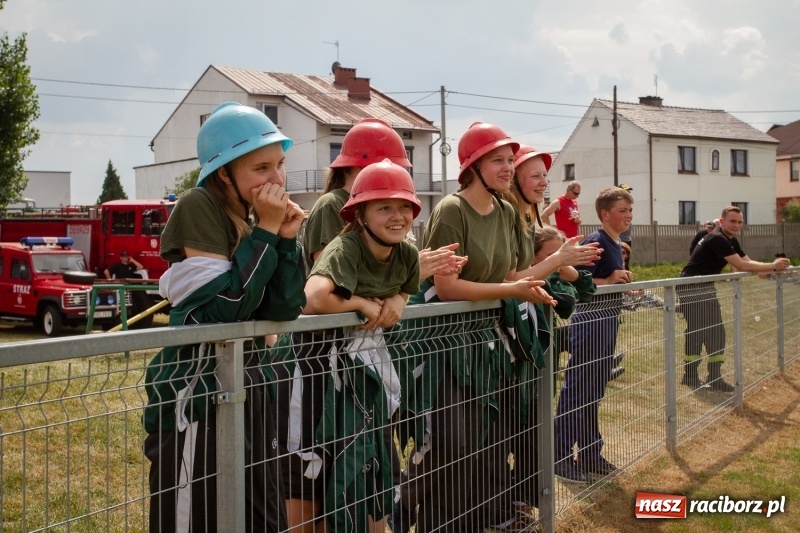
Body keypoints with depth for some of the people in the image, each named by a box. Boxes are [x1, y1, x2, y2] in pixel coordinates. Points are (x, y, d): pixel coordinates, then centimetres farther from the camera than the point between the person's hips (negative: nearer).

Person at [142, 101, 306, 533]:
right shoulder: (199, 209, -13)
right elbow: (225, 308, -22)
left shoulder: (257, 220, 9)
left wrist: (286, 239, -8)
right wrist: (266, 233, -18)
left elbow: (282, 312, 1)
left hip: (249, 387, 8)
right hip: (197, 394, -7)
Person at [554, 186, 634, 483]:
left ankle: (590, 455, 24)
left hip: (608, 322, 10)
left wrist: (624, 281, 7)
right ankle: (561, 458, 3)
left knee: (595, 391, 15)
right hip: (589, 323, -10)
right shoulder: (595, 242, -15)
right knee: (576, 390, -4)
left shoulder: (616, 245, 13)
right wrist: (608, 281, -24)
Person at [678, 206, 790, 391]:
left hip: (706, 288, 10)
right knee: (696, 332, -9)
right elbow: (741, 266, -25)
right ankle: (690, 376, -2)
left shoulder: (731, 241, 11)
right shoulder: (717, 239, -21)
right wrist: (772, 267, -21)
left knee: (716, 332, 7)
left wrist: (773, 266, -13)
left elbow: (748, 262, 3)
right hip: (690, 288, -10)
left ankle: (714, 378, 12)